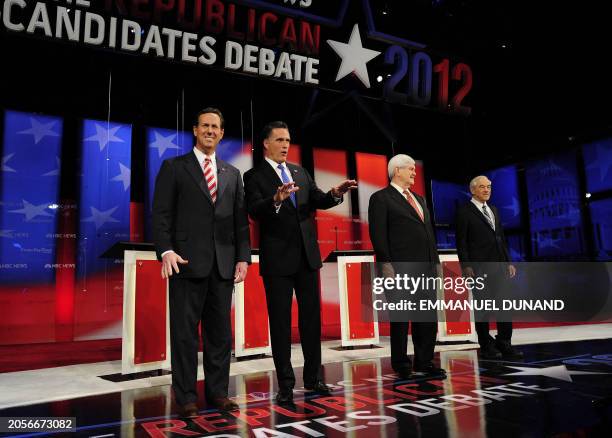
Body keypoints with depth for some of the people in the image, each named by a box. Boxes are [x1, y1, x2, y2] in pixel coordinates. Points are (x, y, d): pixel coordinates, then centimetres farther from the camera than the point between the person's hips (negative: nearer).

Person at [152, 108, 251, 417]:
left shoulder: (232, 173, 17)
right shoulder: (174, 167, 5)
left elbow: (240, 220, 12)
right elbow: (161, 214, -2)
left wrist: (243, 257, 4)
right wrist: (166, 251, -15)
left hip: (223, 264, 4)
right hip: (188, 262, -4)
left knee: (220, 332, 9)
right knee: (185, 332, 2)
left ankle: (217, 392, 20)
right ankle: (186, 397, 13)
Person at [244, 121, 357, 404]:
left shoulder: (300, 172, 12)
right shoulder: (254, 176, -4)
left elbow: (318, 201, 5)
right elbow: (254, 211, -19)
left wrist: (336, 194, -16)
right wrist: (276, 200, -38)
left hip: (307, 256, 5)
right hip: (277, 259, -5)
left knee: (312, 317, 11)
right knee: (280, 322, 3)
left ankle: (313, 377, 24)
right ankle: (285, 384, 13)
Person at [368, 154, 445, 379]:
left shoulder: (419, 199, 22)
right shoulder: (381, 198, -1)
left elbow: (429, 232, 22)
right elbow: (378, 234, -9)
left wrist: (435, 261, 15)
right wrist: (386, 265, -16)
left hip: (426, 268, 7)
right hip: (401, 268, -7)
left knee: (428, 317, 9)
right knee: (400, 318, 3)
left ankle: (424, 362, 21)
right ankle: (401, 365, 15)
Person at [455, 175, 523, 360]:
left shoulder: (494, 210, 19)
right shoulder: (464, 212, -2)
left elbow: (501, 238, 20)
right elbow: (461, 242, -7)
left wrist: (508, 262, 13)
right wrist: (466, 266, -15)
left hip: (499, 266, 6)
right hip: (479, 267, -6)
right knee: (482, 307, 1)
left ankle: (504, 345, 12)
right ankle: (486, 347, 10)